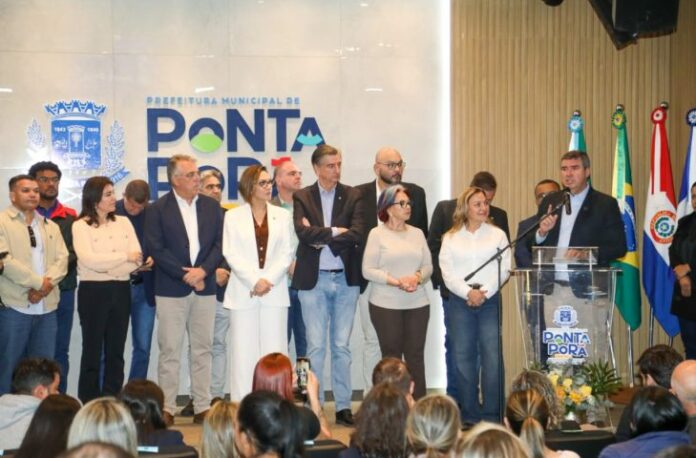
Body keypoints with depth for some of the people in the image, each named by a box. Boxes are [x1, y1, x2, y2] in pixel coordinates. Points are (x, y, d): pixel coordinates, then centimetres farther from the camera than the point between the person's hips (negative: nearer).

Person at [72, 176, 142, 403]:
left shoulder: (123, 222, 10)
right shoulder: (81, 226, -3)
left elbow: (138, 258, 0)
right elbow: (89, 260, -16)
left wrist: (106, 266, -13)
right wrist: (125, 257, -10)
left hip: (120, 291, 4)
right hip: (93, 292, -4)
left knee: (116, 351, 7)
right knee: (92, 351, 1)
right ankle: (88, 406, 6)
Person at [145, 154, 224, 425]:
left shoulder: (212, 207, 10)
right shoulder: (158, 210, -1)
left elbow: (219, 244, 5)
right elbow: (156, 249, -8)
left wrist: (203, 270, -11)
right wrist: (185, 275, -13)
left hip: (205, 288, 3)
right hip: (171, 290, -3)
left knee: (202, 349, 7)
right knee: (169, 351, 0)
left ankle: (202, 407, 12)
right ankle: (167, 408, 5)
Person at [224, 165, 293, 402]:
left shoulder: (282, 215, 11)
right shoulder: (233, 216, 7)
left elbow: (286, 253, 5)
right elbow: (231, 254, -1)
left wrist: (268, 280, -9)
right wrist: (255, 281, -11)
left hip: (275, 291, 1)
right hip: (243, 292, -1)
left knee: (274, 351, -1)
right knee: (243, 352, -2)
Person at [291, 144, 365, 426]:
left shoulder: (353, 196, 4)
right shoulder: (302, 197, 2)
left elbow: (357, 235, -9)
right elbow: (304, 232, -14)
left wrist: (321, 239, -11)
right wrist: (335, 231, -10)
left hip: (345, 279, 1)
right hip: (314, 279, -1)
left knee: (342, 346, 6)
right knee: (315, 347, 1)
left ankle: (343, 406, 12)